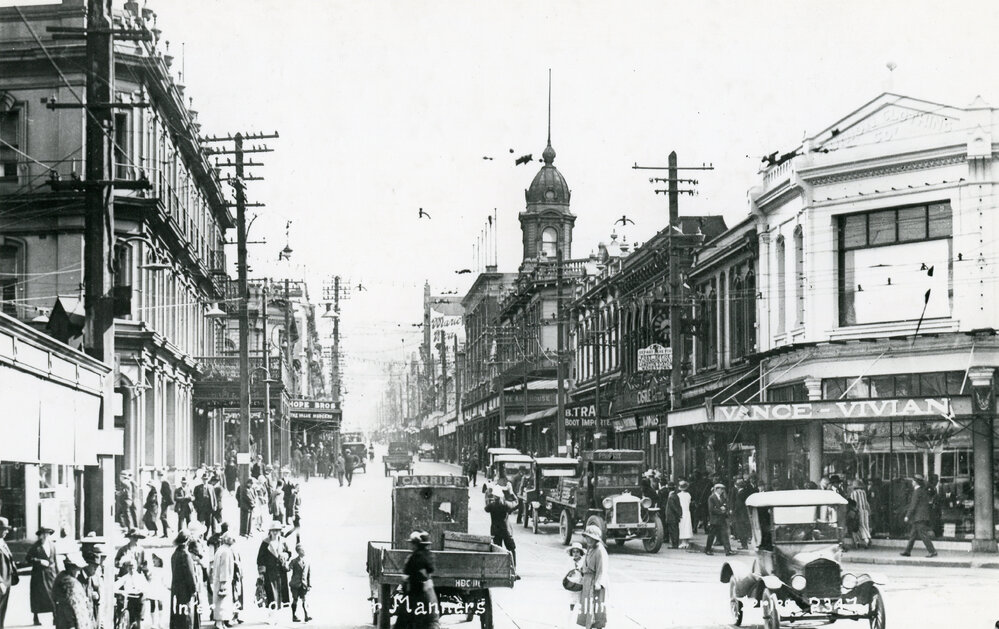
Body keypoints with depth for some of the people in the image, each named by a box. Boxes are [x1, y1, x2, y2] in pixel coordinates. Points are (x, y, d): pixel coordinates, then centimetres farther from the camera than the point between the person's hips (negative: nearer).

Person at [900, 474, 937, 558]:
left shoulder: (917, 491, -13)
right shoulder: (923, 491, 14)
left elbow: (913, 505, -16)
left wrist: (907, 516, -11)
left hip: (919, 517, -10)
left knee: (923, 534, -9)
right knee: (912, 534, 13)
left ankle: (932, 551, -11)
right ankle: (907, 551, 17)